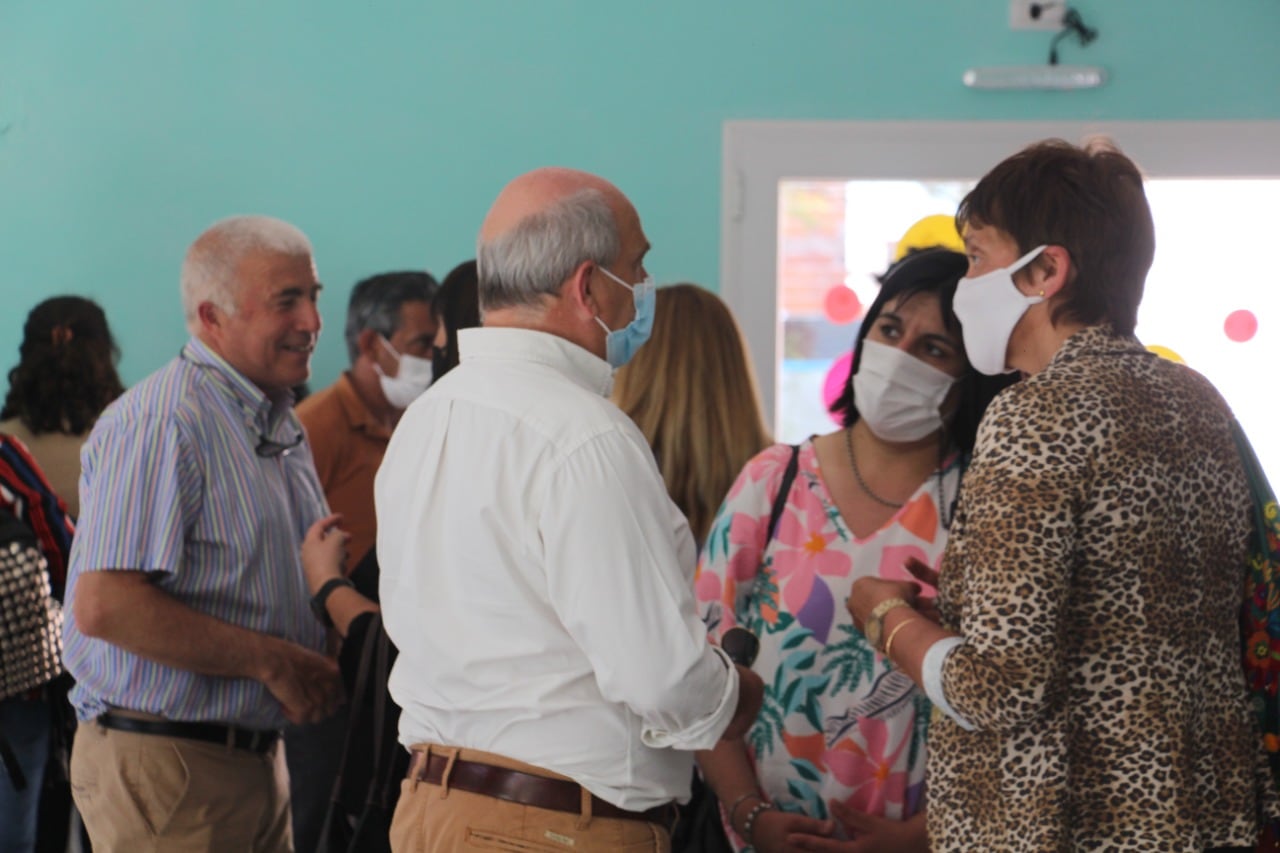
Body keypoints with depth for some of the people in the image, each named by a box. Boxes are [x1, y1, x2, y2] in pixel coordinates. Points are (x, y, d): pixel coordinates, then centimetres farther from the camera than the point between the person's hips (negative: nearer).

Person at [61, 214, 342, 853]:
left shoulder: (282, 424, 15)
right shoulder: (160, 422, -16)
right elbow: (103, 606, -25)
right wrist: (272, 661, -18)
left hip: (257, 754, 9)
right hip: (163, 767, -9)